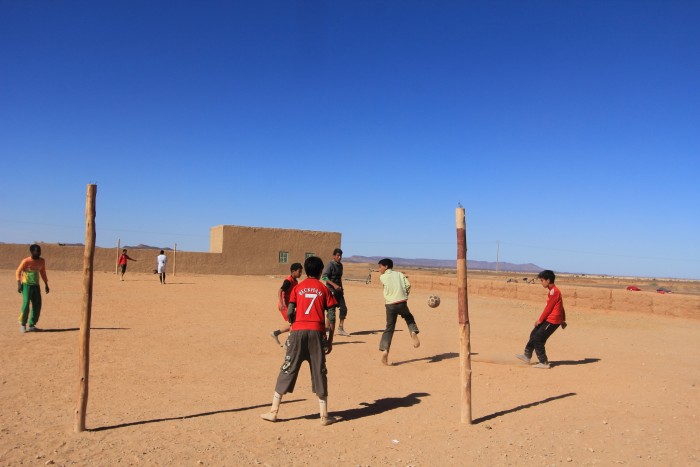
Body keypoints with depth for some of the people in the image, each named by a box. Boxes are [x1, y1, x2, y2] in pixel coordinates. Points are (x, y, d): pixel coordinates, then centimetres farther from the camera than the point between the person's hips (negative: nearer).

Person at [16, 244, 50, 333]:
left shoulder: (42, 261, 5)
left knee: (37, 305, 1)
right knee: (26, 304, -14)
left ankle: (31, 325, 11)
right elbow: (18, 271, -6)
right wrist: (19, 284, -14)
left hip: (36, 285, 5)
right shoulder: (26, 261, -11)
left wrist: (46, 284, 15)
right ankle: (22, 324, 4)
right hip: (26, 285, -5)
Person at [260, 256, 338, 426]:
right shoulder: (324, 288, 6)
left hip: (298, 331, 0)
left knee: (287, 370, 9)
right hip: (317, 332, 0)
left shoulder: (298, 287, 7)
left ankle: (273, 411, 12)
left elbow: (289, 313, -1)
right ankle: (324, 416, 10)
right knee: (319, 372, 7)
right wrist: (330, 339, 7)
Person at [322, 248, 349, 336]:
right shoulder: (330, 264, -11)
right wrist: (334, 285, -27)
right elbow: (324, 276, -19)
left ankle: (340, 328, 16)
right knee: (332, 310, -5)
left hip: (338, 290, 8)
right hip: (331, 290, -8)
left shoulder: (340, 265, 13)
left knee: (343, 308, 6)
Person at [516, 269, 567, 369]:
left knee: (538, 339, -7)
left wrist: (540, 320, -10)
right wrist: (563, 320, 23)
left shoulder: (553, 291, -19)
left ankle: (544, 363, 2)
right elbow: (561, 306, 19)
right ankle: (527, 355, 26)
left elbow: (548, 308, -18)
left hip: (552, 320, -10)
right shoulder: (552, 290, 12)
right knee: (534, 335, 15)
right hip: (549, 319, 10)